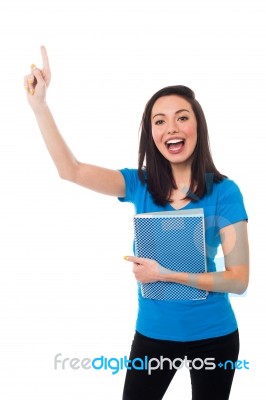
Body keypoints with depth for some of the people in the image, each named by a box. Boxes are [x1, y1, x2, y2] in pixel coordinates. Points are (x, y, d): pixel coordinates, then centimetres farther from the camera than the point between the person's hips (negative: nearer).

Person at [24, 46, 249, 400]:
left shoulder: (224, 192, -13)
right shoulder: (140, 184, -4)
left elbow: (239, 279, -16)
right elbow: (71, 170, -14)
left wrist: (168, 274, -25)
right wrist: (39, 104, -22)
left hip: (213, 335, -2)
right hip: (153, 332, 3)